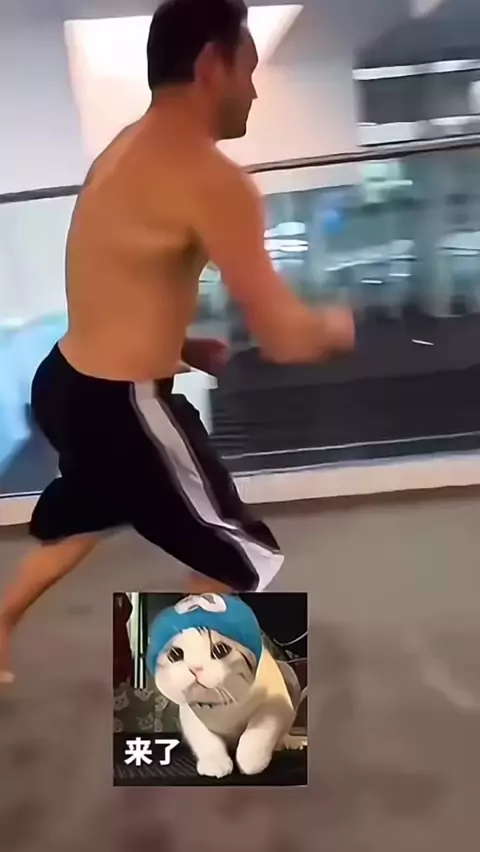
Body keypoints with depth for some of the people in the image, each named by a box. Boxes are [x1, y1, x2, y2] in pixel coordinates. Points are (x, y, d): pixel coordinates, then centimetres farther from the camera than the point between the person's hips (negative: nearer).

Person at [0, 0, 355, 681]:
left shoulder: (125, 152, 8)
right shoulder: (209, 178, -21)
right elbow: (284, 339, -22)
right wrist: (336, 327, -2)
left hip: (67, 383, 10)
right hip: (121, 409, -9)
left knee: (86, 512, 37)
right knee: (238, 557, 10)